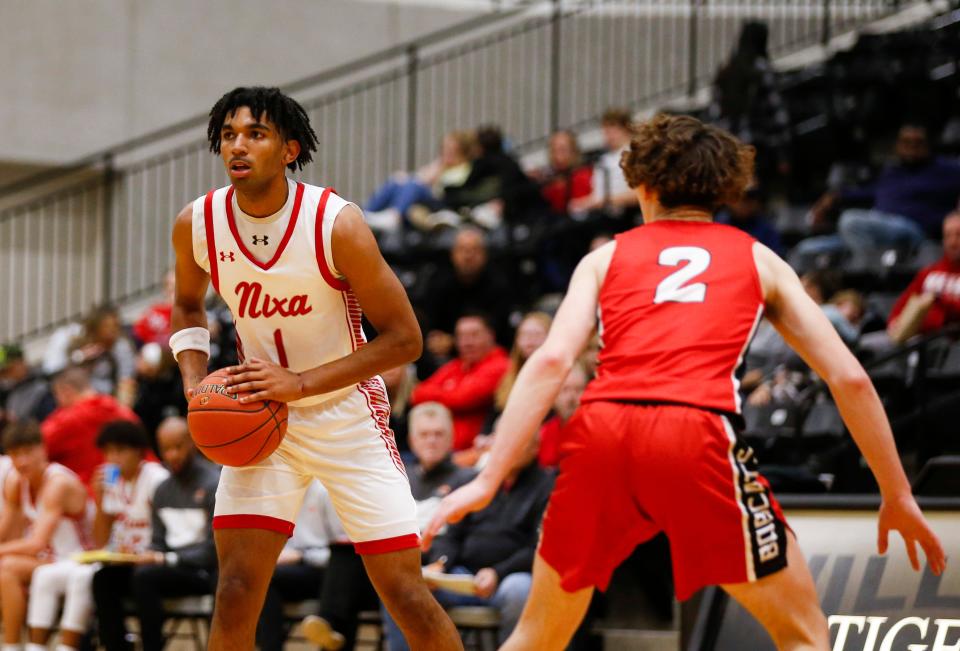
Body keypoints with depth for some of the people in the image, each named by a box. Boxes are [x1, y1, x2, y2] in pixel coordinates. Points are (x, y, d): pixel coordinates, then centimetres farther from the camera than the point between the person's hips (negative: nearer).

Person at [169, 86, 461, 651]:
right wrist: (195, 387, -4)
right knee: (236, 592, -7)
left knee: (405, 591, -4)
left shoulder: (337, 224, -22)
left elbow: (404, 339, -17)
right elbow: (188, 304, 14)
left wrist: (301, 383, -24)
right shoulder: (196, 224, -9)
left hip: (348, 418, -3)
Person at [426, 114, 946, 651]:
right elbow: (849, 378, 17)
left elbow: (552, 360, 6)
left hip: (600, 431, 2)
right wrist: (898, 496, 24)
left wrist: (489, 479, 1)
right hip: (699, 433, -2)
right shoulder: (760, 261, 24)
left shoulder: (606, 258, 24)